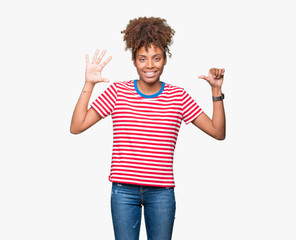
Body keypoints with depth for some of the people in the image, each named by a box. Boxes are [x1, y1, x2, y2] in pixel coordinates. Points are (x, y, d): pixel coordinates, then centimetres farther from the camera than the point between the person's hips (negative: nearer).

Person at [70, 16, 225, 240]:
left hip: (162, 193, 1)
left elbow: (218, 132, 4)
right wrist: (89, 84, -7)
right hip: (124, 191, 0)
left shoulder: (178, 96, 3)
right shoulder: (117, 92, 1)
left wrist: (216, 90, -4)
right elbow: (77, 127, -2)